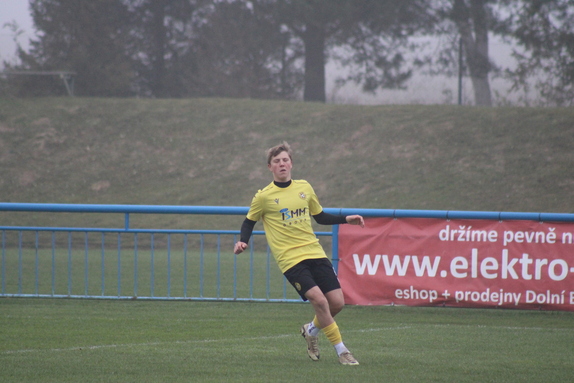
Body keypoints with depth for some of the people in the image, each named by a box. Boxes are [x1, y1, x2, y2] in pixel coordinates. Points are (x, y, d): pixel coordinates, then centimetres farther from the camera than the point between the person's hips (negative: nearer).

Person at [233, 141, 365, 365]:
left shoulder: (304, 188, 9)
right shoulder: (264, 197, -2)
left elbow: (320, 217, 22)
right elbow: (249, 222, 11)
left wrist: (346, 219, 12)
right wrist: (243, 241, -8)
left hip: (315, 253, 5)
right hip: (290, 259, -5)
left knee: (337, 302, -2)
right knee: (319, 300, -20)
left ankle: (311, 330, 29)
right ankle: (341, 351, -8)